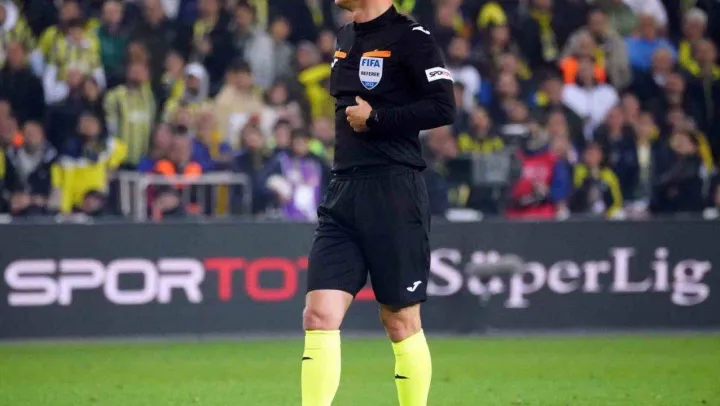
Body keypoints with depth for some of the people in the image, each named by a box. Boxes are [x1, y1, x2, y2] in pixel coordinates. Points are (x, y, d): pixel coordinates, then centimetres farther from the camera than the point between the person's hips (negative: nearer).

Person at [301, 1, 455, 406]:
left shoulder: (410, 38, -9)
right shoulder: (346, 38, 16)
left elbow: (443, 107, -16)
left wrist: (375, 118, -14)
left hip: (395, 194, -7)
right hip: (343, 193, 7)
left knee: (401, 322, 2)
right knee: (319, 317, -4)